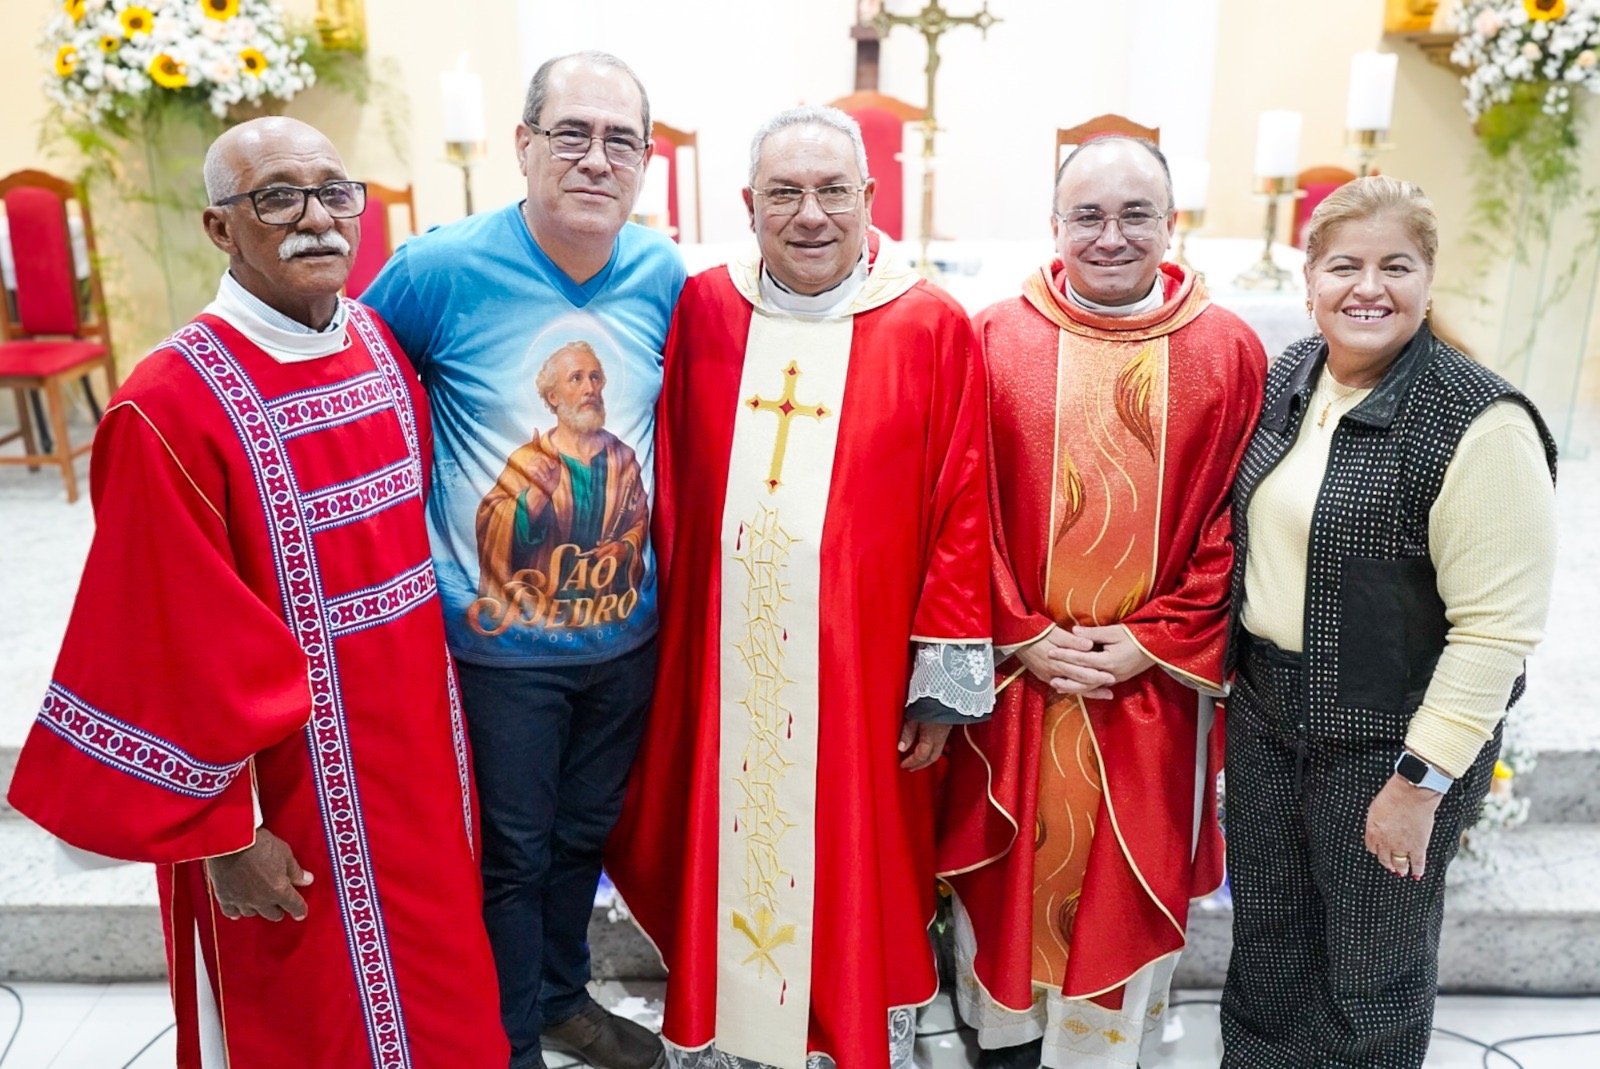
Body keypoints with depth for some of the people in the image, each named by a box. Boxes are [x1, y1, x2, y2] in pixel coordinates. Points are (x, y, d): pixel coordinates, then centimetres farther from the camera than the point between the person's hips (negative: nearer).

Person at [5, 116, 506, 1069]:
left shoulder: (385, 346, 0)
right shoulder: (171, 410, -21)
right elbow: (178, 650, -16)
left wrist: (443, 714, 13)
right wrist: (222, 833, -10)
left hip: (417, 747, 6)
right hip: (293, 784, -5)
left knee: (431, 978, 24)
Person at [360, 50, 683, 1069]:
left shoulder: (665, 275, -5)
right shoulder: (440, 269, -16)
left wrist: (667, 573, 9)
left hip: (628, 630, 4)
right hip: (496, 640, -4)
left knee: (585, 833, 23)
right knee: (511, 853, 13)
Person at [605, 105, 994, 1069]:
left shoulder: (933, 329, -6)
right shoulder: (701, 310, 1)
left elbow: (960, 515, -5)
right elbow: (663, 492, 6)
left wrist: (942, 683, -5)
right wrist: (660, 640, 6)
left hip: (861, 674, -2)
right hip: (722, 670, 2)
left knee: (855, 877, 13)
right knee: (728, 864, 16)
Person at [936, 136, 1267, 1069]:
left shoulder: (1230, 352, -1)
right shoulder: (996, 339, -2)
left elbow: (1236, 521, -1)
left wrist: (1154, 642, -8)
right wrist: (1024, 637, -9)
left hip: (1154, 680, 0)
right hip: (1011, 671, 0)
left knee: (1127, 878, 12)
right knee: (1010, 866, 14)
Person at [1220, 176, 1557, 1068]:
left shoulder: (1480, 423, -19)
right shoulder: (1287, 378, 2)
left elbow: (1498, 627, -20)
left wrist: (1420, 782, -18)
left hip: (1388, 742, -5)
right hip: (1266, 713, 6)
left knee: (1371, 979, 15)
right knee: (1266, 948, 22)